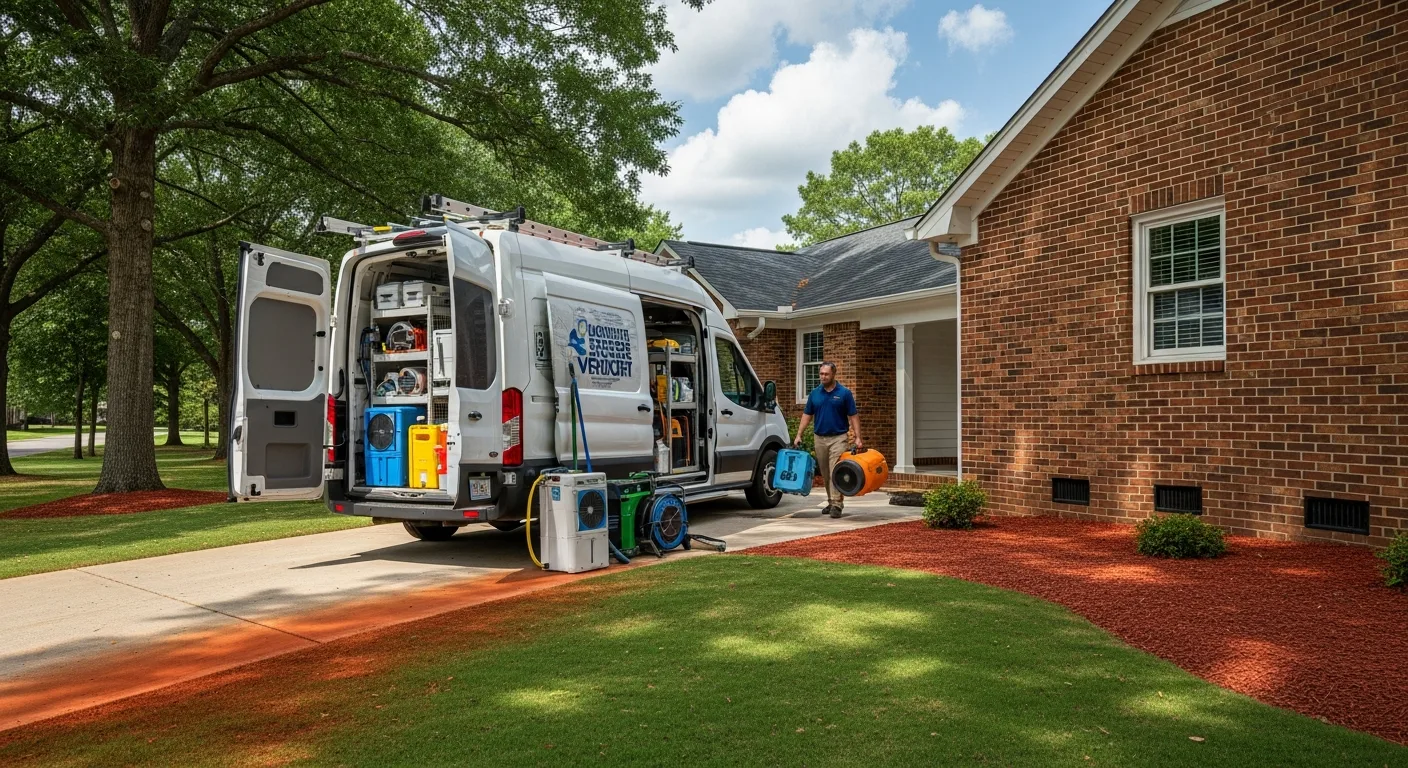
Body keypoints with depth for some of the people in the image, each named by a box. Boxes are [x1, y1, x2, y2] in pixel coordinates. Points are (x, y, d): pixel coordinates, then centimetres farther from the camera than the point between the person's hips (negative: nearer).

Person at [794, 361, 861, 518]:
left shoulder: (844, 393, -3)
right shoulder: (814, 393, 6)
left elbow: (853, 416, -3)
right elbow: (807, 415, 10)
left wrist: (858, 438, -10)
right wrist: (799, 435, 3)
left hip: (838, 438, -4)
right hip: (820, 438, 4)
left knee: (836, 472, -11)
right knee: (825, 474, 11)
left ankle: (836, 505, -10)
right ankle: (831, 502, 22)